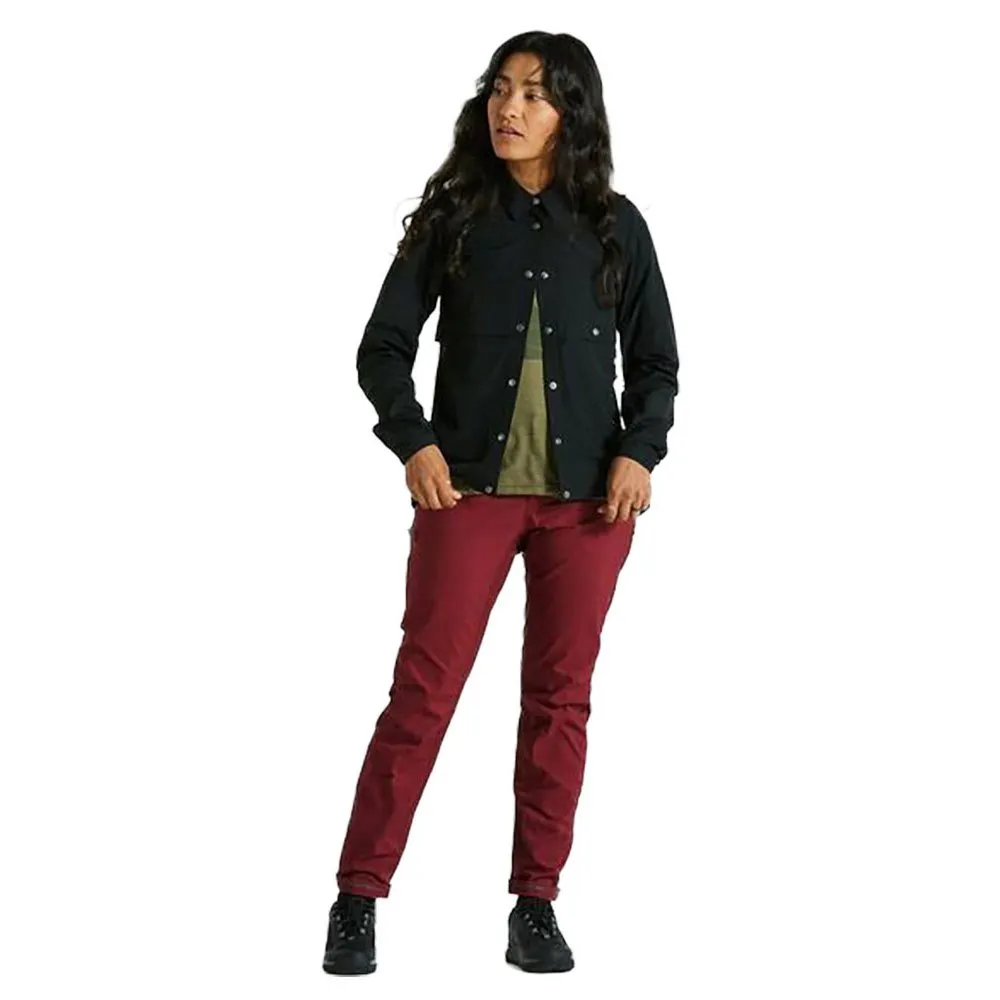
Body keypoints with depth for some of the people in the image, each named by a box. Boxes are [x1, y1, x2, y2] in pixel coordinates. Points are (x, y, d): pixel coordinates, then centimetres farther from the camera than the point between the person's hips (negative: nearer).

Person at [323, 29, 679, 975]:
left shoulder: (614, 226, 7)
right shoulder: (452, 216, 4)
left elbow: (655, 361, 10)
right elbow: (383, 346, 3)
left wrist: (639, 451, -7)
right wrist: (413, 443, -12)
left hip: (586, 495, 1)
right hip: (468, 484, -1)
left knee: (561, 695, 4)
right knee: (424, 686, -5)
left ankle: (536, 904, 14)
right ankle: (358, 897, 1)